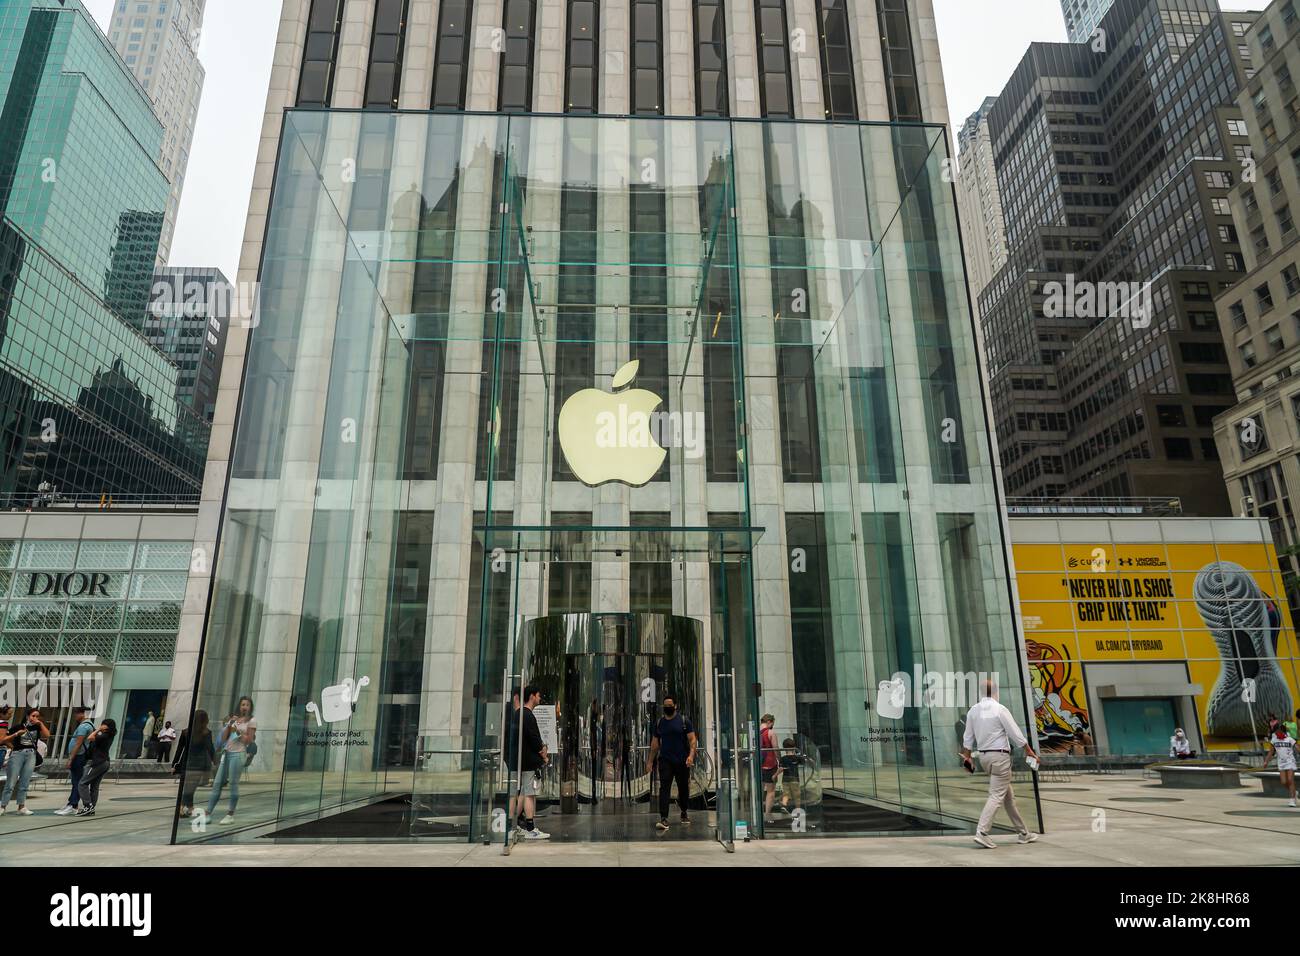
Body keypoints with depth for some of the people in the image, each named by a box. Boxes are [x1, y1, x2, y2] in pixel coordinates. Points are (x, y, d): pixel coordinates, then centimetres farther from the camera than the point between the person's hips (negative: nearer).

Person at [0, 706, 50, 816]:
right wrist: (16, 734, -14)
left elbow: (47, 736, -5)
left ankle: (21, 807, 6)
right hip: (17, 754, -3)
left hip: (31, 755, 3)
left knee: (24, 784, 4)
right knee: (11, 783, -6)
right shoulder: (17, 727, 0)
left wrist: (41, 723, -5)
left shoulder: (37, 728, 10)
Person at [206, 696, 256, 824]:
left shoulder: (251, 720, 0)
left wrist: (237, 731, -9)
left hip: (238, 754, -6)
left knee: (233, 784, -5)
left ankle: (230, 815, 1)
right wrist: (229, 725, -2)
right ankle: (208, 813, 8)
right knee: (217, 783, 4)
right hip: (226, 753, 6)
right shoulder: (233, 719, 16)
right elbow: (223, 738, 11)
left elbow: (249, 740, -4)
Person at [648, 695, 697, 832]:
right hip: (665, 761, 1)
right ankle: (663, 819, -15)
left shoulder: (683, 720, 1)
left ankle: (684, 813, 34)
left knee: (684, 788, 10)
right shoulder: (659, 723, 10)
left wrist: (691, 755, -19)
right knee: (664, 788, -11)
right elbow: (655, 743, 15)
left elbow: (692, 739, -4)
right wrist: (650, 762, 12)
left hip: (682, 761, -1)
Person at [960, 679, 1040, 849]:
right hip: (1000, 756, -6)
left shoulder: (973, 711, 4)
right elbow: (1016, 734, -8)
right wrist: (1029, 751, 5)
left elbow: (968, 737, 9)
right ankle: (982, 832, -15)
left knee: (1008, 795, 17)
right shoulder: (1000, 709, -12)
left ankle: (1023, 833, 25)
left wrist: (966, 757, 17)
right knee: (996, 795, -6)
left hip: (984, 756, 6)